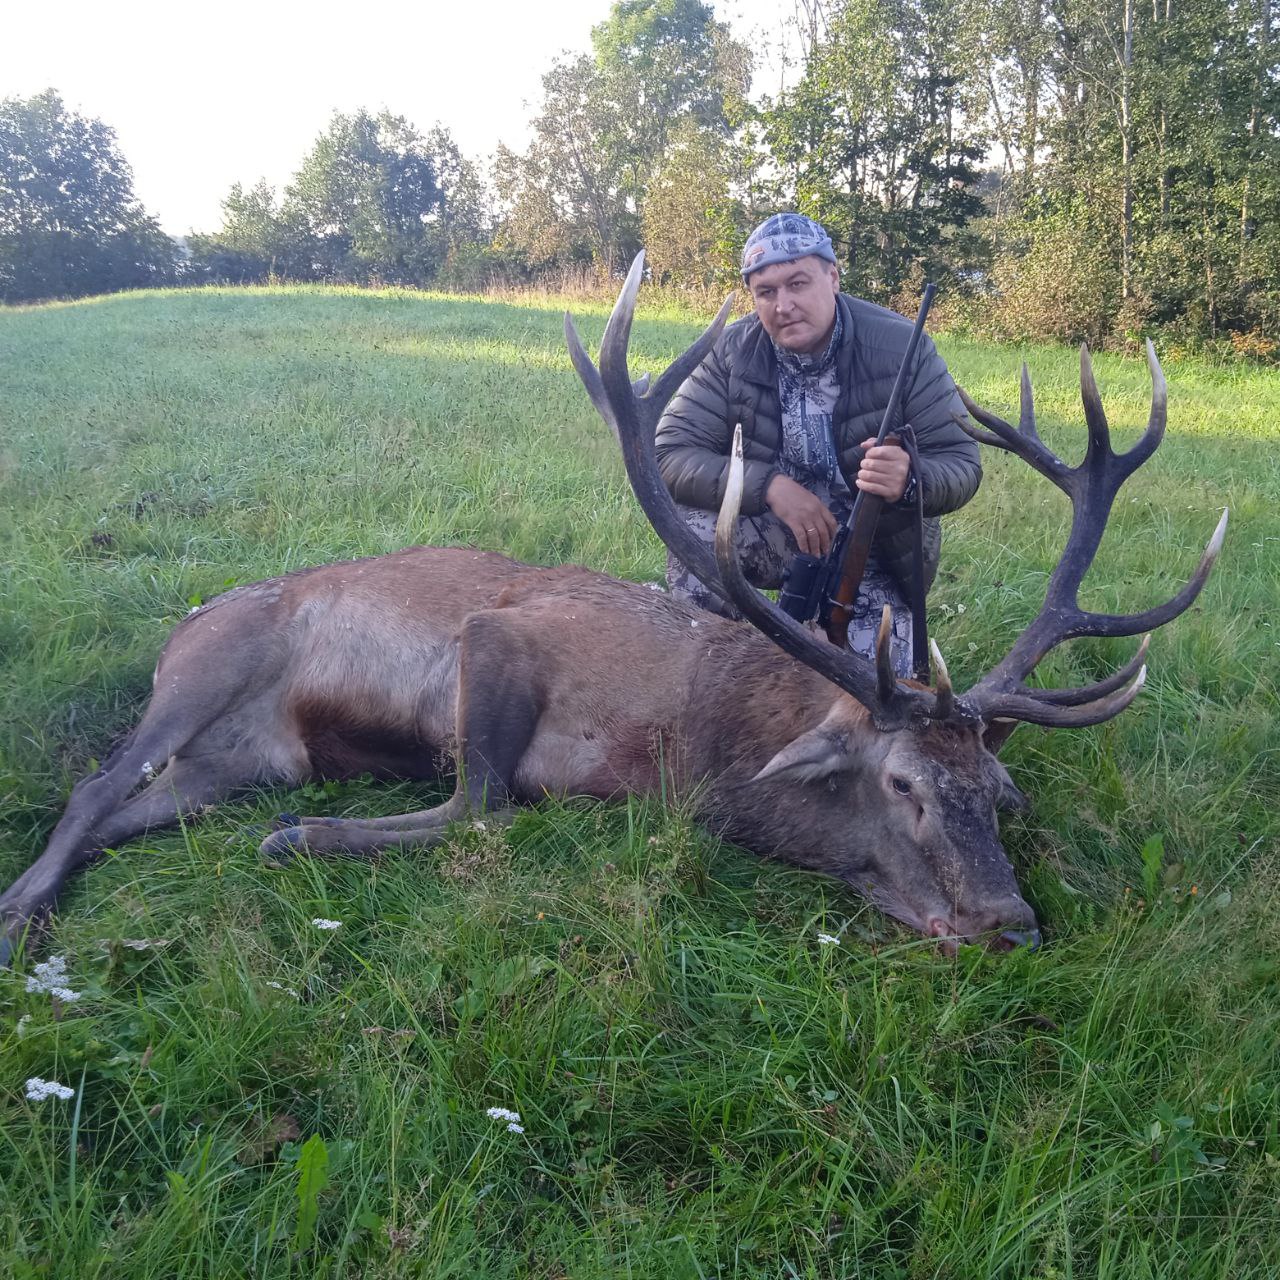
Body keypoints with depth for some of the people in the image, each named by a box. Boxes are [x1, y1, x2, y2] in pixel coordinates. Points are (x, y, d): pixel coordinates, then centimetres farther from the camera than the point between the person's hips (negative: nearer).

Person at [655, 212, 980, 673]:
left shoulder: (900, 347, -16)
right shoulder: (733, 352, -13)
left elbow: (961, 465, -16)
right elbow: (670, 456, -18)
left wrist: (909, 482, -42)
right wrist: (771, 486, -33)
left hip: (872, 553, 0)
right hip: (771, 532, 0)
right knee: (695, 526, -31)